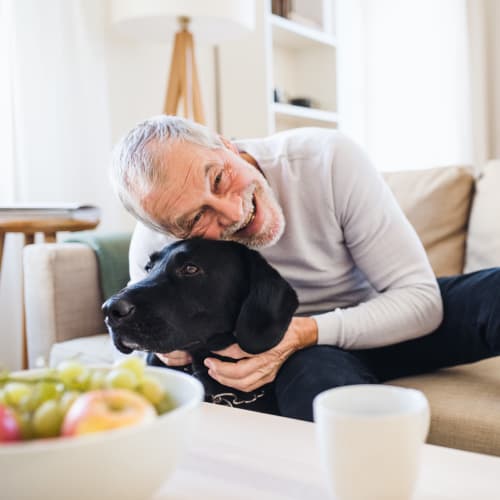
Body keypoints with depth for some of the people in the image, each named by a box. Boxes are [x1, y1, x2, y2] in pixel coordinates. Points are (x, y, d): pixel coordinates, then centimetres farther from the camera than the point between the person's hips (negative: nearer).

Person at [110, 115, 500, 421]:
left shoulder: (328, 158, -28)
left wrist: (305, 332, -36)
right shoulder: (155, 250, -20)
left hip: (395, 319, -1)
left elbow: (421, 299, -23)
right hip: (306, 355, 2)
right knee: (316, 374, -37)